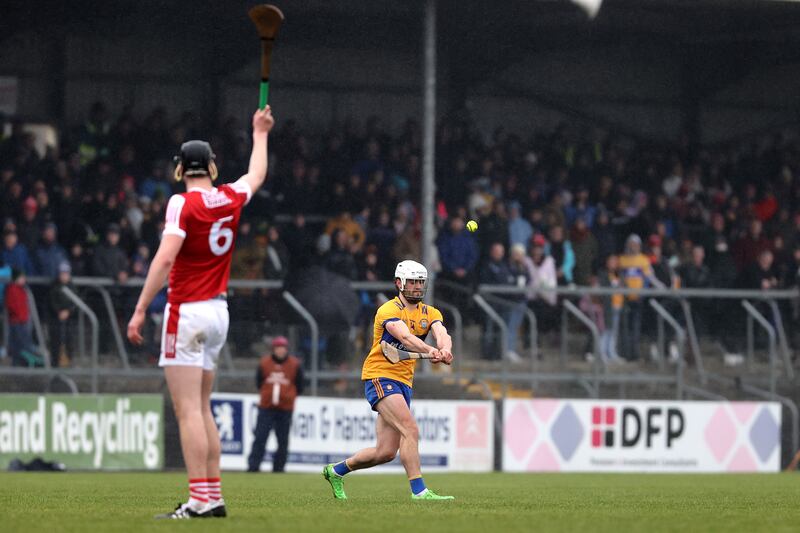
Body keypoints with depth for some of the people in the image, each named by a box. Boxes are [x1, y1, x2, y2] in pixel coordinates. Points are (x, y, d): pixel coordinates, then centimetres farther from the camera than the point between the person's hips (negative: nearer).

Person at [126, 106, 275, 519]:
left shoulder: (182, 204, -11)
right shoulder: (231, 199, 8)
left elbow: (165, 257, -20)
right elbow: (257, 173, 30)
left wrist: (140, 309, -20)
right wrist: (260, 133, 47)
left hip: (187, 312, -7)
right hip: (218, 311, 7)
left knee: (188, 410, -10)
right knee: (201, 409, 13)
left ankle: (200, 500, -17)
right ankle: (212, 496, 11)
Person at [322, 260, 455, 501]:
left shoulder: (430, 313, 10)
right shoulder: (389, 310, -10)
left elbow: (442, 334, -11)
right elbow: (405, 337, -29)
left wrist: (445, 349, -36)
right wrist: (430, 351, -47)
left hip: (403, 383, 7)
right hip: (380, 376, -7)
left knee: (385, 452, 6)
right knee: (410, 430, -24)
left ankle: (336, 471, 27)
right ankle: (418, 491, -24)